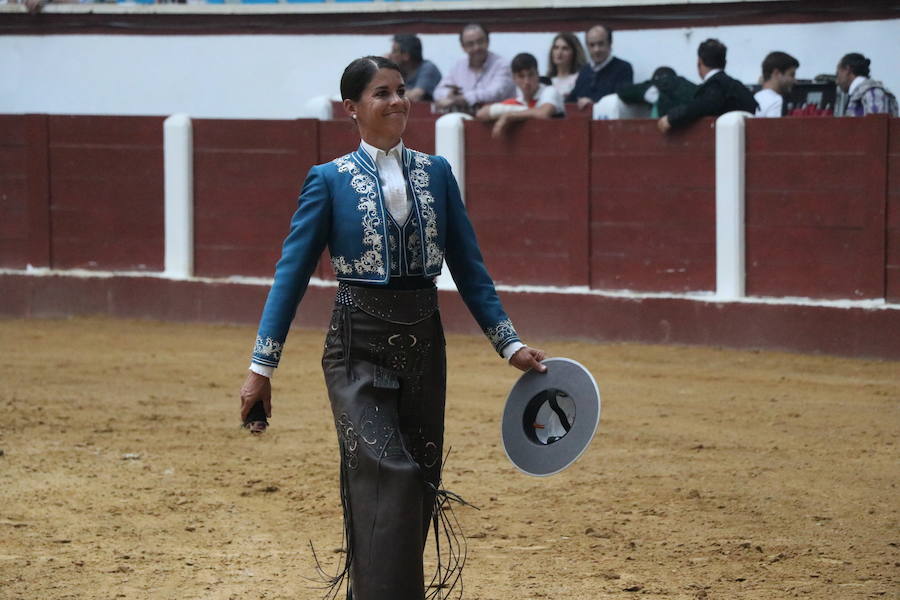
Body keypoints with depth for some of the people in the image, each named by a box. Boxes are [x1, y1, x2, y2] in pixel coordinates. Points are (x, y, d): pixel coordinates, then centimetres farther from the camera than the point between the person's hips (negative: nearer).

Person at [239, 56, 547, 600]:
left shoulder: (436, 173, 8)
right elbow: (292, 274, -1)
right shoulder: (330, 181, -2)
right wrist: (262, 366, -5)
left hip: (422, 346, 5)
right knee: (388, 474, -19)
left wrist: (511, 344, 6)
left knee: (420, 487, 7)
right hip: (359, 346, -4)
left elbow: (469, 268, 11)